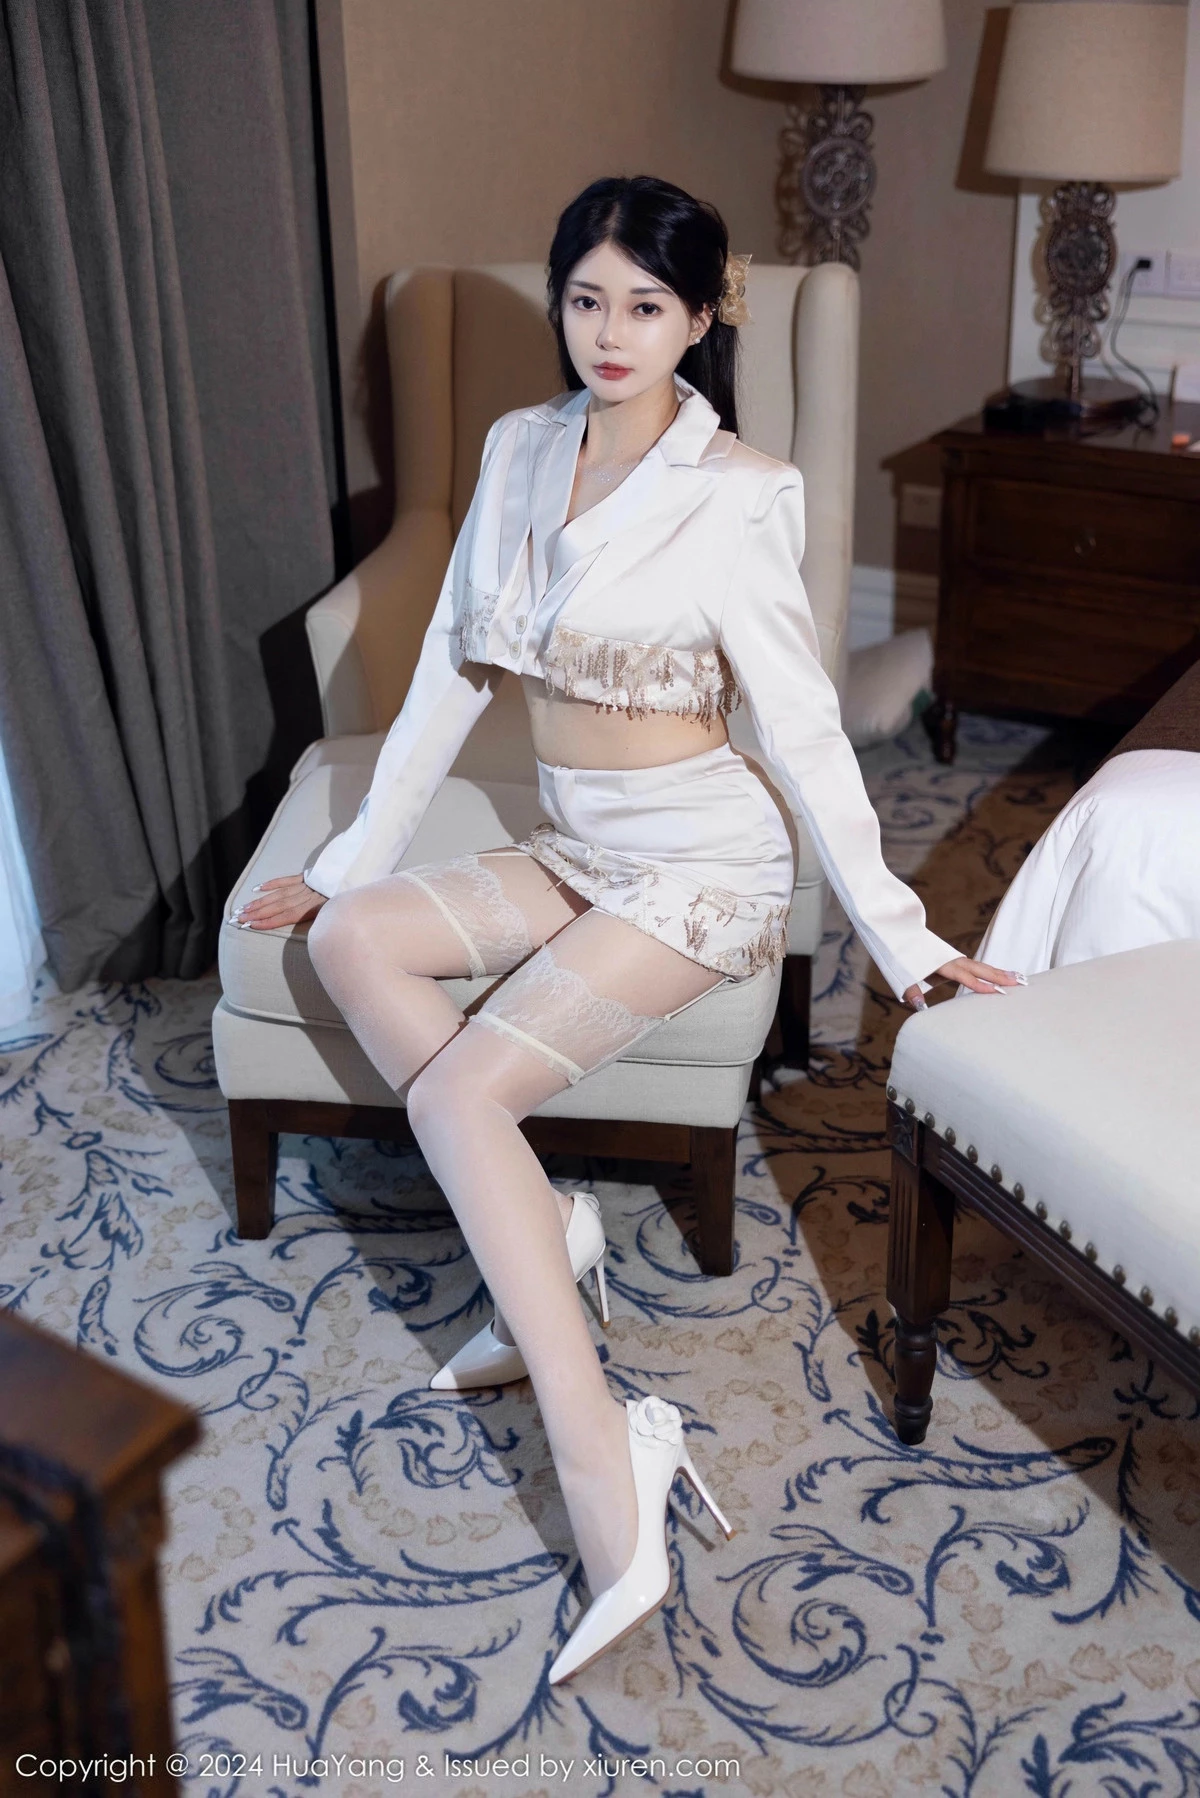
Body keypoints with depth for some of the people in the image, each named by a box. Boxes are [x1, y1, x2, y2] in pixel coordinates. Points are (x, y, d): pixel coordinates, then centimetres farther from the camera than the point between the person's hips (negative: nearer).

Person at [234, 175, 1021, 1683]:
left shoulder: (731, 497, -15)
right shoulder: (520, 451, 5)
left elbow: (803, 728, -12)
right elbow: (451, 670, 8)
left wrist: (901, 935, -10)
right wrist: (350, 859, 8)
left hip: (700, 863, -7)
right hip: (573, 848, 7)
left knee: (457, 1090, -22)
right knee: (351, 938, -15)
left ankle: (602, 1459, -21)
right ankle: (543, 1224, -6)